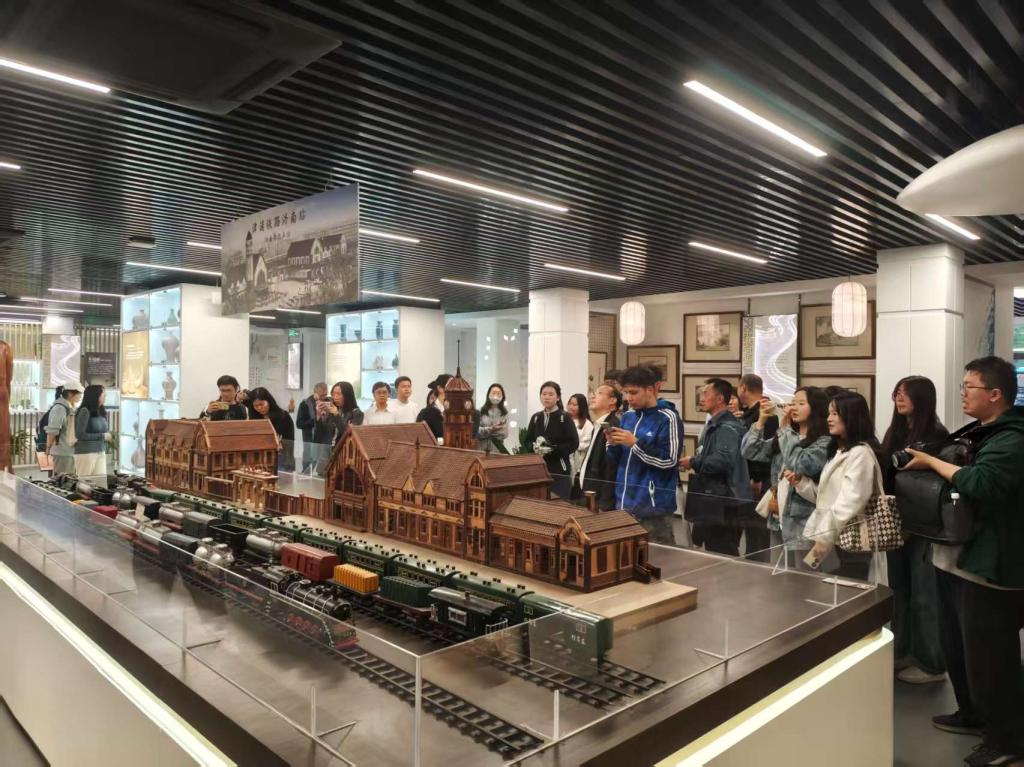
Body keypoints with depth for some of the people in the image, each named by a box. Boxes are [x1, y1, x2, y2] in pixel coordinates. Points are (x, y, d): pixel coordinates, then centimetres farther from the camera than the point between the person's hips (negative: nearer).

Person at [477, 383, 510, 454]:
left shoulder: (504, 412, 5)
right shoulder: (481, 410, 0)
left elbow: (504, 434, 1)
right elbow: (476, 430, -5)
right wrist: (490, 429, -17)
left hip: (497, 449, 1)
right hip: (482, 448, -1)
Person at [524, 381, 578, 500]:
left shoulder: (564, 417, -4)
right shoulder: (535, 417, 10)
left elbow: (573, 444, -9)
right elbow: (527, 441, 13)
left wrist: (551, 449, -18)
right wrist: (535, 447, -10)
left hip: (559, 470, -4)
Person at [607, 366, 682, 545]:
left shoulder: (668, 418, -10)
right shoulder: (627, 417, 10)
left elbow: (669, 460, -17)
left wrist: (635, 443, -19)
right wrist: (613, 445, -6)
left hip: (654, 508, -6)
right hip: (625, 503, 7)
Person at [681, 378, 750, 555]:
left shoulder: (728, 427, -16)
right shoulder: (713, 425, 17)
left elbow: (723, 460, -31)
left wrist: (693, 462, -17)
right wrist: (694, 461, 8)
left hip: (723, 503, -10)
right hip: (711, 500, 10)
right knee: (713, 555, 16)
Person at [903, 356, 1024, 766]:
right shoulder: (977, 433, 12)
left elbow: (979, 484, -32)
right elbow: (957, 476, 21)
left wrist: (931, 462, -20)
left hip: (990, 567, -10)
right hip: (959, 559, 10)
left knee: (989, 657, 2)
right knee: (957, 648, 21)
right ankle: (974, 713, 39)